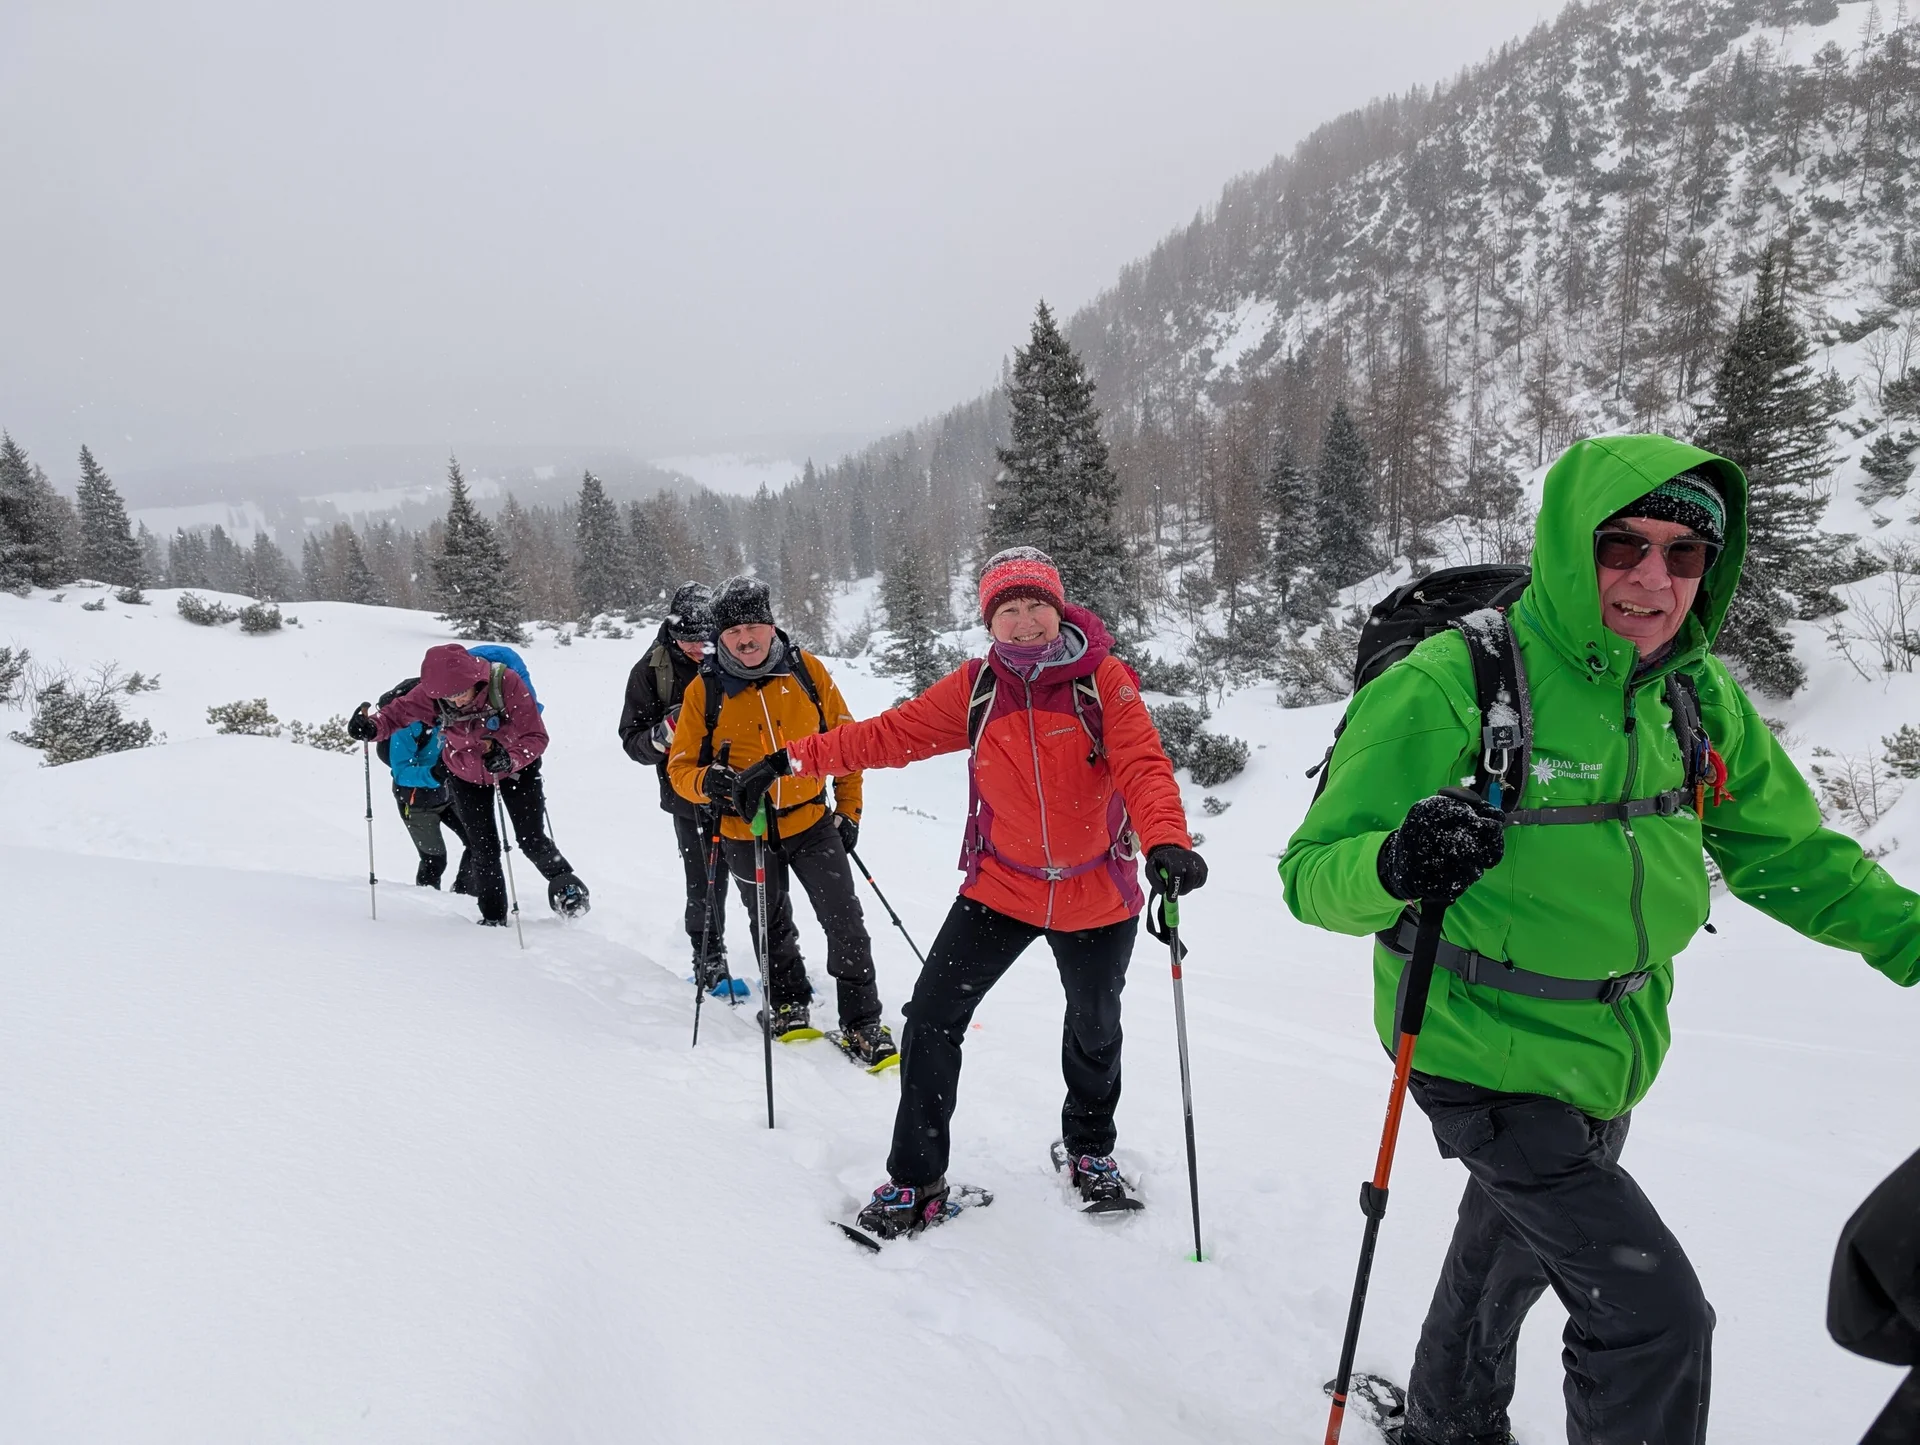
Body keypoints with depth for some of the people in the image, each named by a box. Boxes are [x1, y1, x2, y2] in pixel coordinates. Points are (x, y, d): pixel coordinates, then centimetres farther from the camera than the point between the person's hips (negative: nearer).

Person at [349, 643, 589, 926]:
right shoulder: (430, 693, -27)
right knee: (484, 849, 1)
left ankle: (566, 885, 27)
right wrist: (372, 726, -38)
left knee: (531, 840, -1)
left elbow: (536, 737, -31)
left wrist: (510, 758, -49)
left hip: (516, 767, -2)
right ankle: (493, 918, 18)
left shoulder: (506, 683, -34)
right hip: (466, 774, 2)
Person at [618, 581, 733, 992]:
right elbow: (632, 740, 0)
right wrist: (661, 735, -22)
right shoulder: (651, 670, -3)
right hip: (691, 797, 0)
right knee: (704, 886, 3)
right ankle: (710, 961, 25)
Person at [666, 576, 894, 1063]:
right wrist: (706, 781, -25)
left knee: (846, 923, -2)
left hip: (812, 823, 0)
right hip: (746, 835, 0)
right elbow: (681, 766, -2)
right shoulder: (704, 690, -9)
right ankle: (789, 1004, 41)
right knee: (772, 929, 18)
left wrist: (849, 810, 2)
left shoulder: (806, 670, -7)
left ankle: (862, 1022, 12)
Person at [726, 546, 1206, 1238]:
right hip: (1002, 889, 1)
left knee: (1094, 1031, 19)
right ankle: (917, 1180, 12)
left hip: (1097, 896, -1)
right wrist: (792, 759, -9)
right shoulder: (976, 687, -6)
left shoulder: (1104, 679, -14)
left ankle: (1088, 1148, 48)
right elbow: (889, 734, -6)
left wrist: (1166, 842, -42)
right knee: (932, 1018, -7)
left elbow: (1144, 766, -23)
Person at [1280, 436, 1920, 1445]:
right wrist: (1395, 867, -44)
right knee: (1655, 1316, -8)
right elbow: (1313, 871, -23)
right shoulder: (1453, 683, -24)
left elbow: (1789, 855, 10)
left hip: (1609, 1059, 7)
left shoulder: (1700, 697, -3)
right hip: (1489, 1060, -7)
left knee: (1511, 1253, 28)